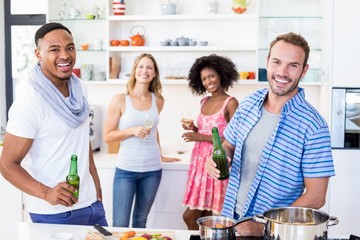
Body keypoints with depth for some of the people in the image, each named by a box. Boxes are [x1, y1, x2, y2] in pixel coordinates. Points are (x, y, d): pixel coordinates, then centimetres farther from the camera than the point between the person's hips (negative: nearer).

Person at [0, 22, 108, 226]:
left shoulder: (80, 88, 3)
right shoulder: (30, 100, -18)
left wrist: (96, 185, 14)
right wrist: (46, 193, -30)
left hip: (91, 203, 7)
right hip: (55, 213, -7)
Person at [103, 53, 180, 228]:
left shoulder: (157, 101, 4)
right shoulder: (120, 100, -6)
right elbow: (107, 136, -5)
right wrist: (132, 131, -18)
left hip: (152, 169, 3)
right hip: (126, 169, -3)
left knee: (140, 221, 14)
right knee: (120, 225, -3)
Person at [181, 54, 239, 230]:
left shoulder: (230, 103, -10)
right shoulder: (204, 102, 11)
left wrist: (200, 137, -16)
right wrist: (193, 129, 1)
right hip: (199, 160, 6)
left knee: (190, 215, -2)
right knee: (204, 216, 10)